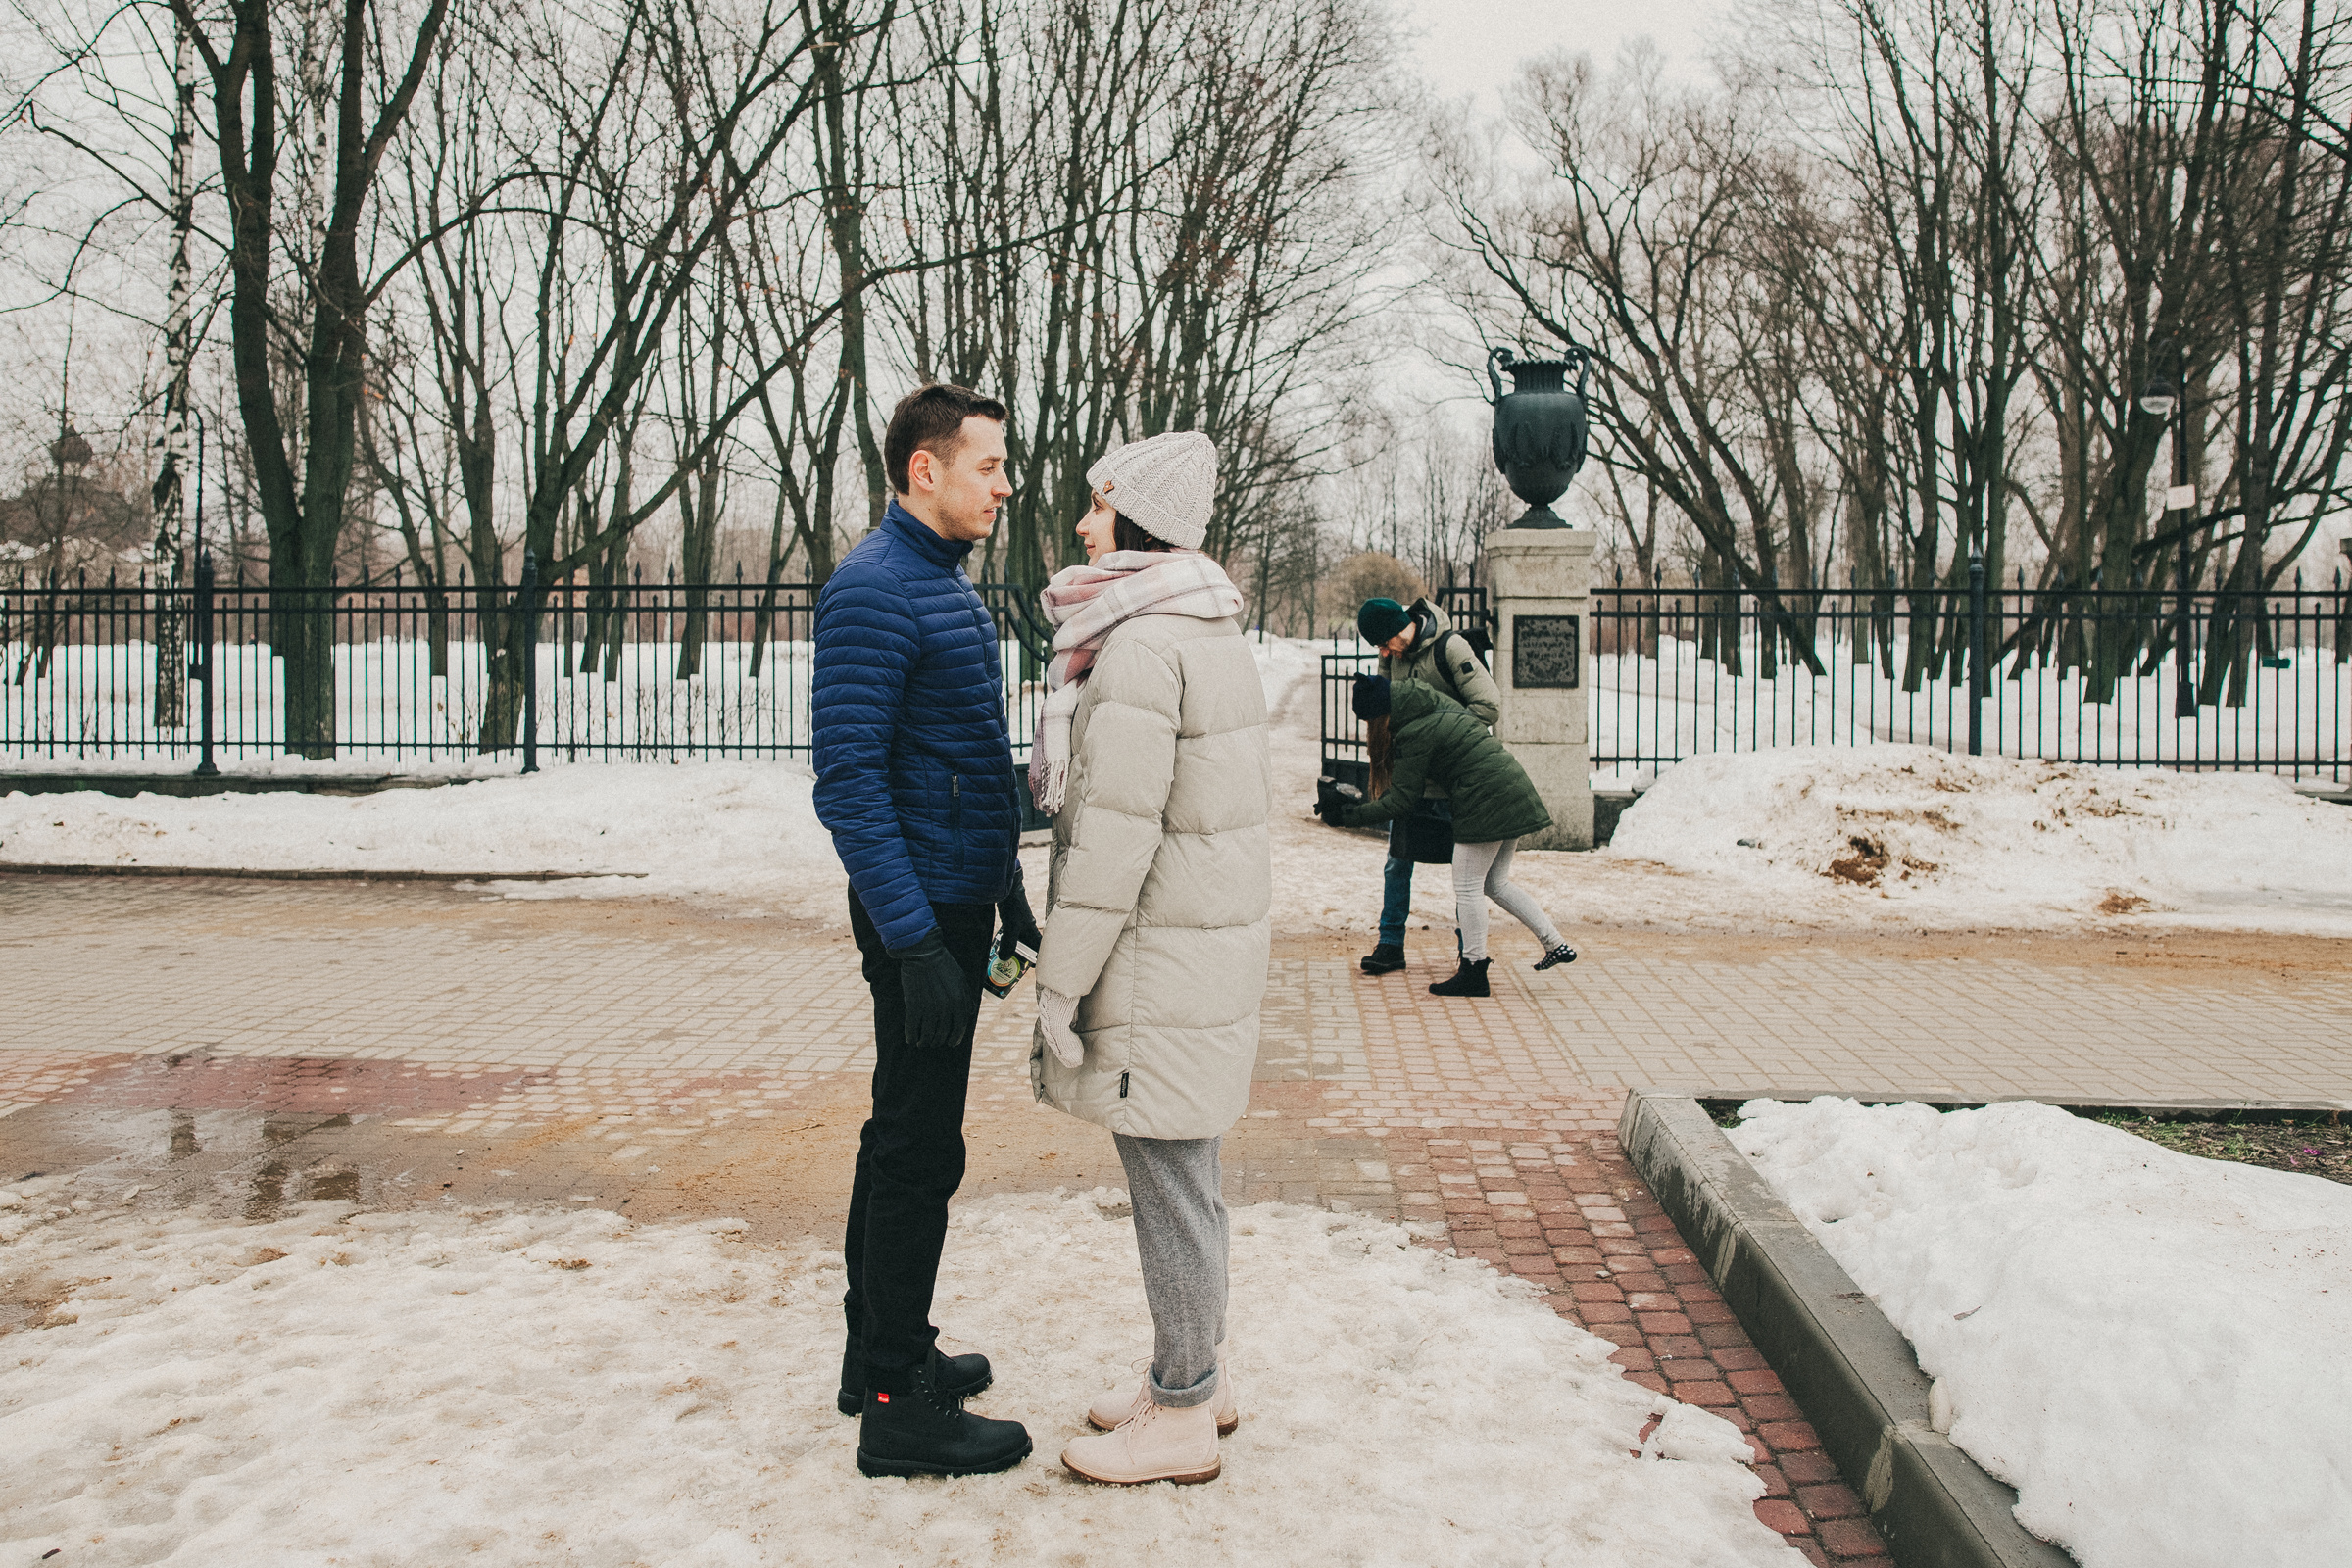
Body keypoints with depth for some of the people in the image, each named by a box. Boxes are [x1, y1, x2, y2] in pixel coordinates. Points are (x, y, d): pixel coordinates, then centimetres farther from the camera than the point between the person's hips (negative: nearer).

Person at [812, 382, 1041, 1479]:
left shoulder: (949, 585, 14)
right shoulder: (873, 589, -17)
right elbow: (848, 778, -22)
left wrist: (1008, 896, 21)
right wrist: (911, 939, -25)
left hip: (957, 899, 10)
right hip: (922, 911, -10)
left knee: (905, 1134, 18)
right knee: (920, 1149, -3)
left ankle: (882, 1350, 31)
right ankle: (898, 1408, 8)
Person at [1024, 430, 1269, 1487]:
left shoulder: (1139, 646, -19)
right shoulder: (1210, 633, 12)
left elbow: (1113, 835, -22)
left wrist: (1063, 983, -16)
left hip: (1160, 959, -10)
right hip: (1212, 936, 10)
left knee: (1168, 1181, 2)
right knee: (1183, 1170, 19)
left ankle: (1181, 1419, 15)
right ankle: (1199, 1374, 33)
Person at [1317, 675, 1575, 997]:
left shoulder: (1414, 734, -16)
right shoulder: (1435, 702, 10)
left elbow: (1400, 802, -11)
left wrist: (1345, 815, -3)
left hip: (1486, 799, -10)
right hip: (1514, 787, 10)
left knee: (1467, 886, 0)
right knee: (1495, 883, 17)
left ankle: (1474, 972, 5)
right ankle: (1556, 945, 18)